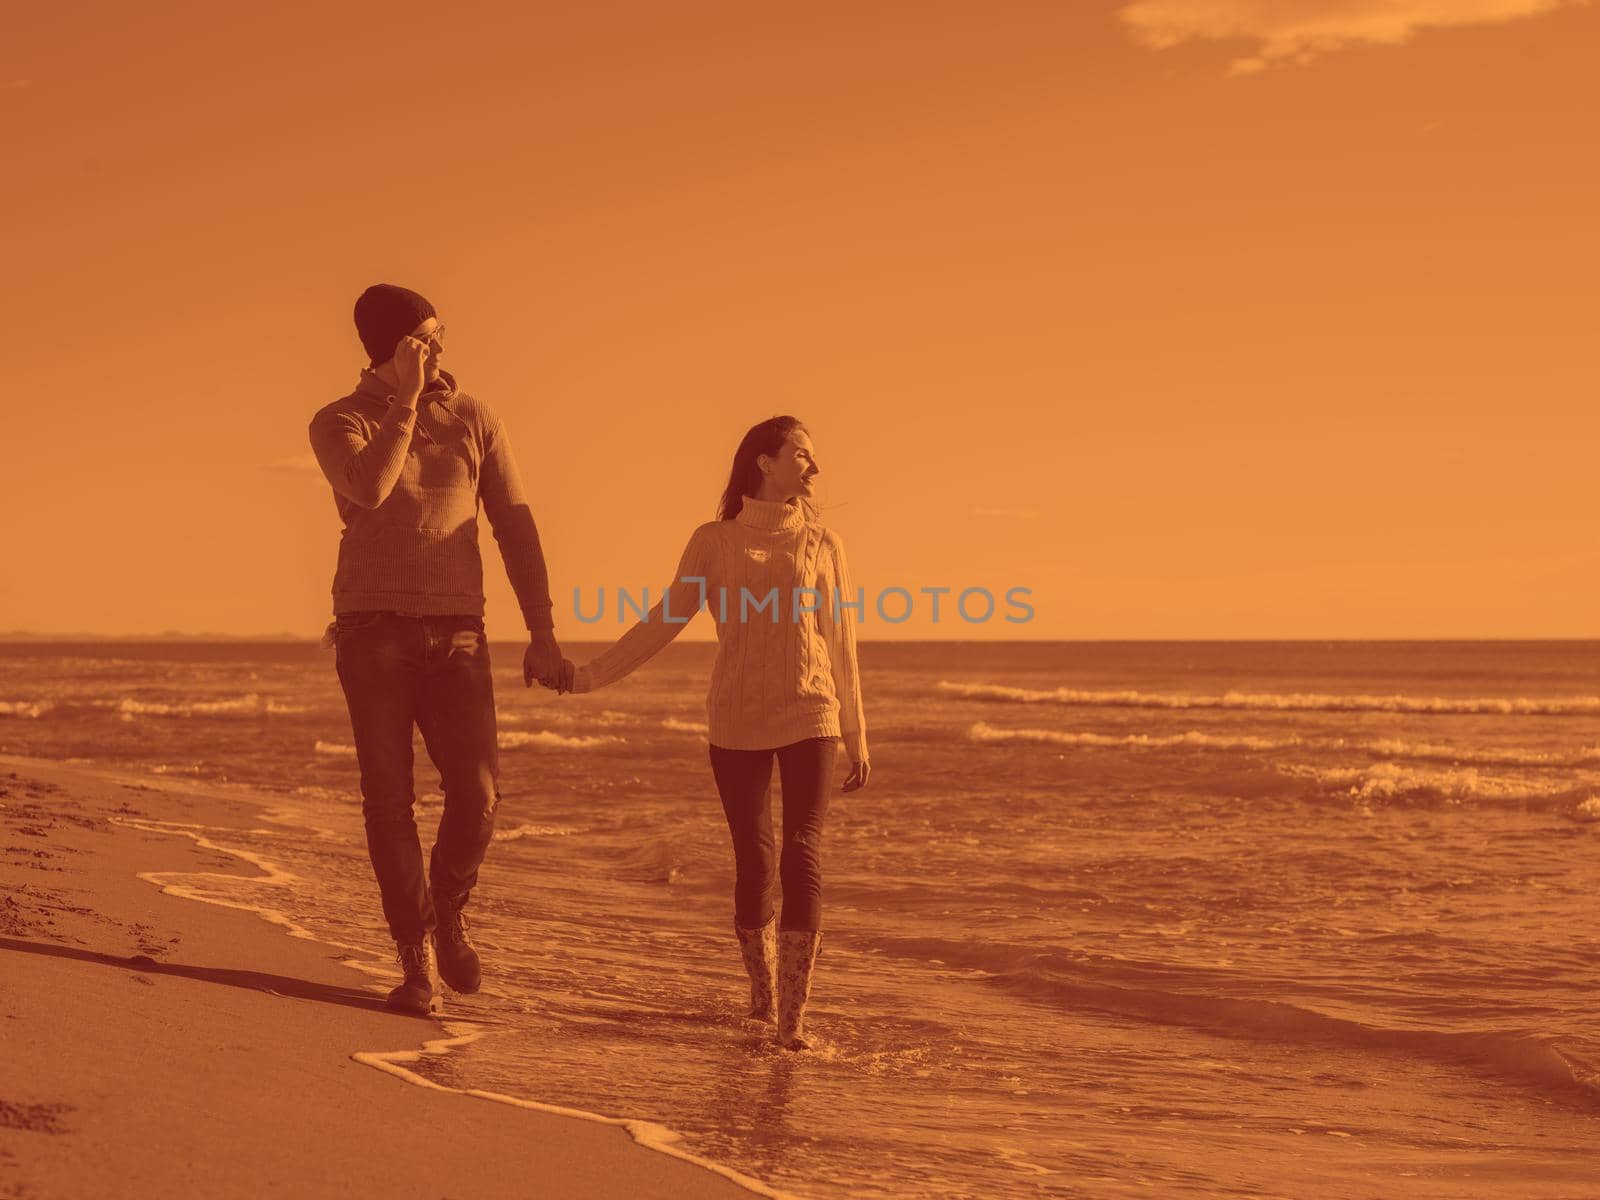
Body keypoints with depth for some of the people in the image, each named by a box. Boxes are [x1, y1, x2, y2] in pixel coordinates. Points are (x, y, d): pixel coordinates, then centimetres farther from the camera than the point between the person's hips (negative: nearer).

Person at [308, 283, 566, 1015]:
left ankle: (447, 913, 15)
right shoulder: (337, 424, 2)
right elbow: (369, 490, -21)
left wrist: (542, 634, 0)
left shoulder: (474, 420, 9)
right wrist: (406, 398, -18)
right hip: (372, 631, -1)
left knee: (476, 793, -14)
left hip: (453, 635, 1)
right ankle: (418, 966, 5)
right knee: (389, 799, -6)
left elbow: (515, 528, 7)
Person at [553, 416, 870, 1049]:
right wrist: (590, 675, -3)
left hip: (809, 717, 0)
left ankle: (793, 1016, -12)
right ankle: (762, 991, 23)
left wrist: (856, 737, 11)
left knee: (803, 855, -12)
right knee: (753, 862, 3)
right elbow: (662, 622, 4)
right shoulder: (714, 542, 5)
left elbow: (841, 647, 11)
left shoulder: (823, 544, 8)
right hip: (737, 724, 0)